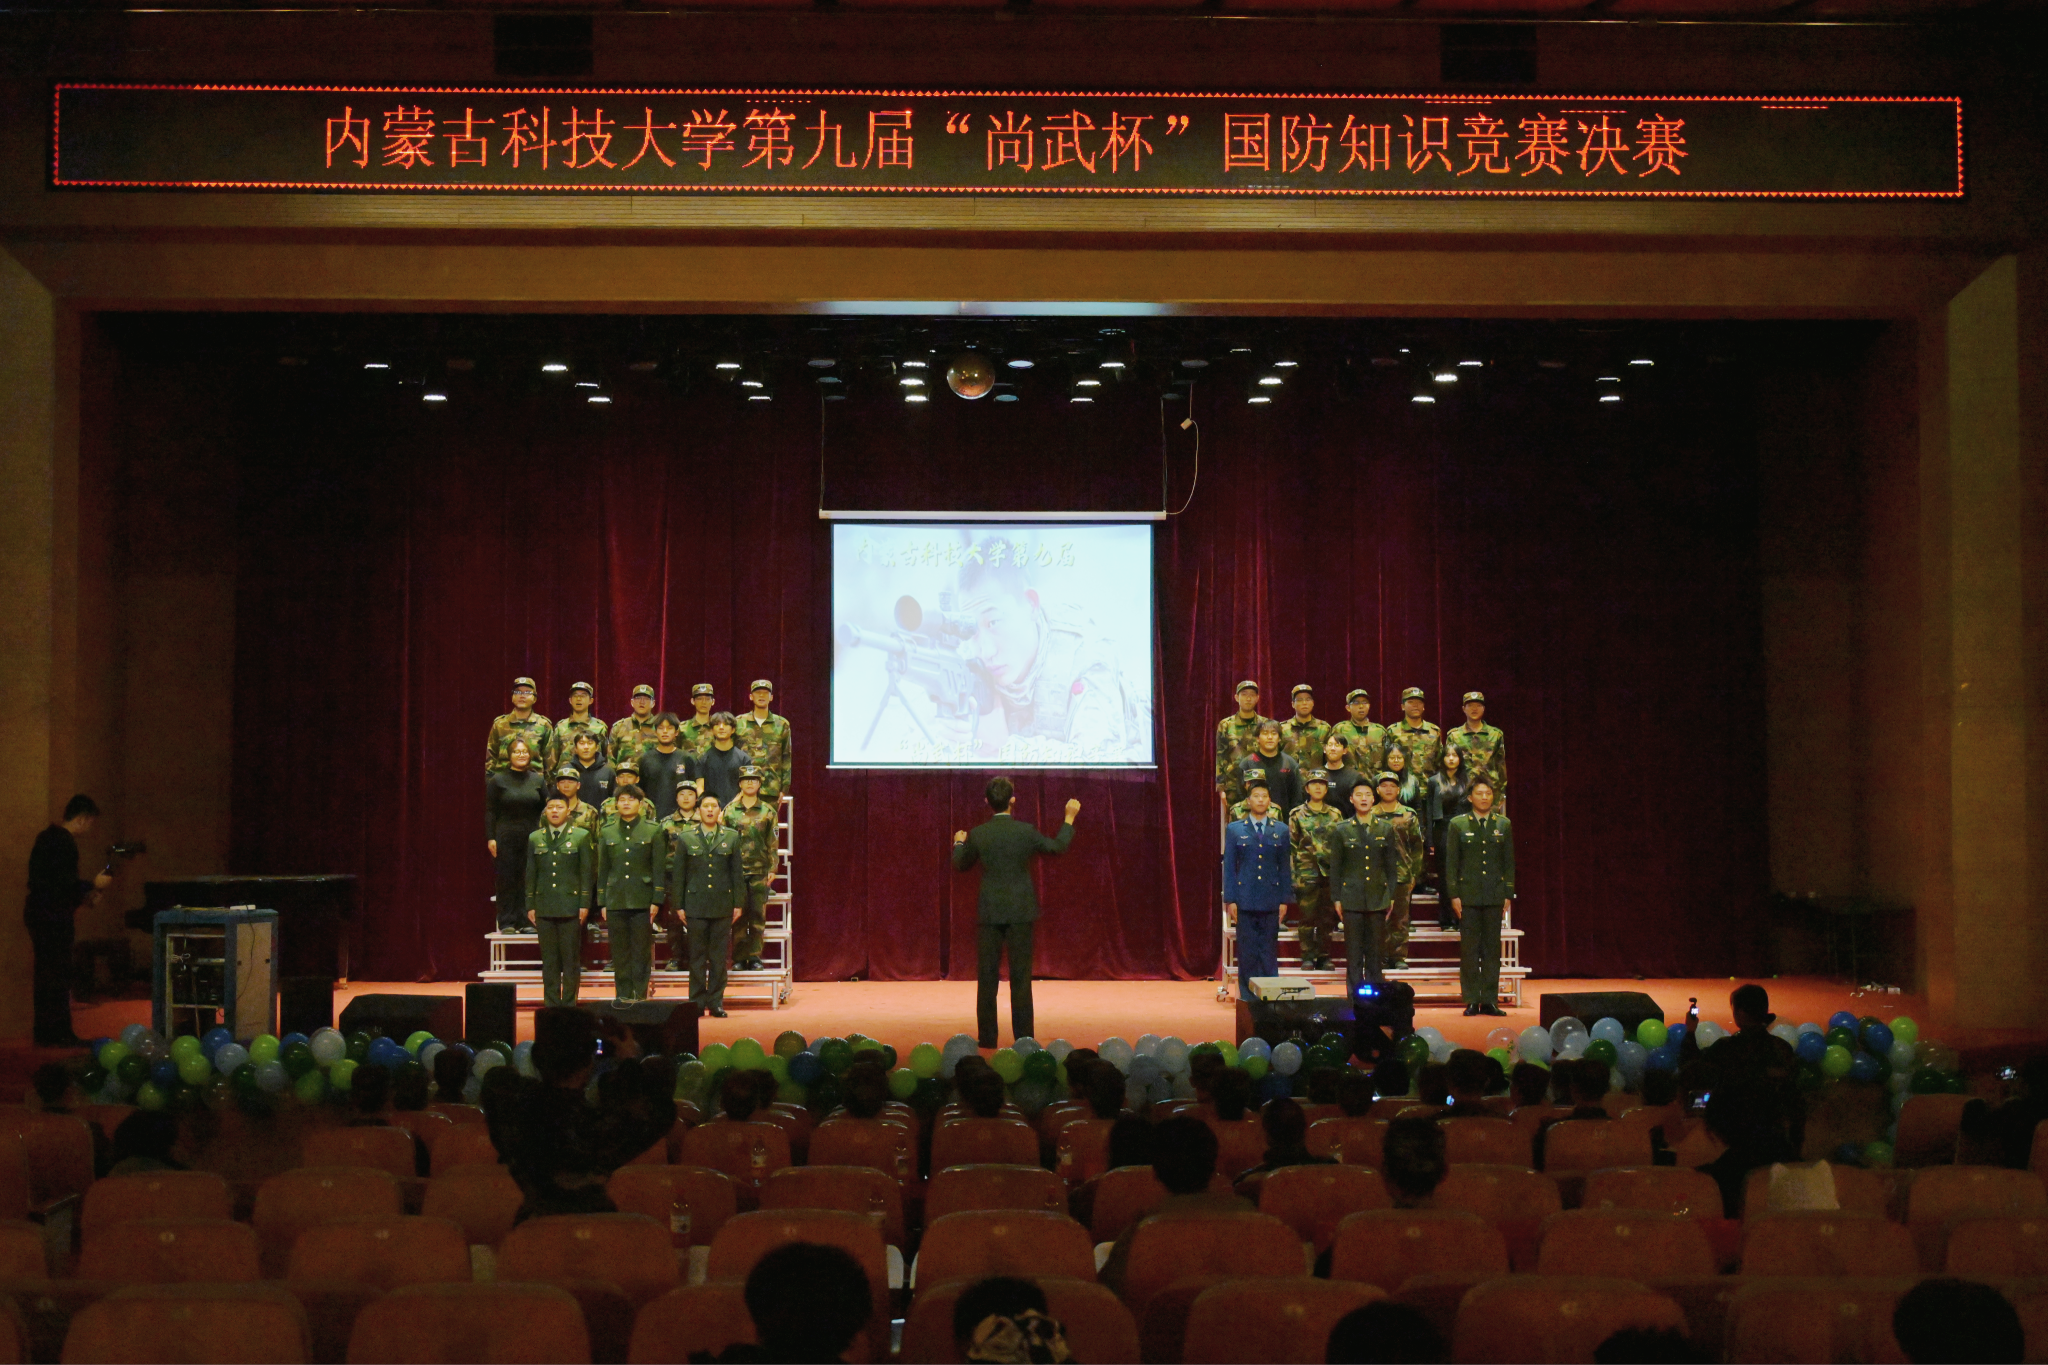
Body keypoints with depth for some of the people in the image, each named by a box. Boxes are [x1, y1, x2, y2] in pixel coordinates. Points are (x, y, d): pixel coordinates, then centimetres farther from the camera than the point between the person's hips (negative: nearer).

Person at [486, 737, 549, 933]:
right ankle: (507, 922, 4)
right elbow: (490, 811, 2)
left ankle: (526, 921, 6)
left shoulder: (538, 780, 9)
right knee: (506, 880, 0)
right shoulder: (497, 780, 3)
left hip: (532, 837, 2)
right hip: (506, 838, -2)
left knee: (528, 881, 1)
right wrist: (490, 838, -6)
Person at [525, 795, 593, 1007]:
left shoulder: (581, 836, 4)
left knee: (571, 959, 0)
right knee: (549, 959, 4)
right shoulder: (535, 838, 12)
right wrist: (530, 906, 6)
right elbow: (530, 874, 12)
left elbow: (587, 872, 1)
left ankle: (569, 1004, 5)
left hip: (571, 907, -2)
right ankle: (551, 1004, 9)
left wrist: (585, 904, -5)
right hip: (544, 908, 2)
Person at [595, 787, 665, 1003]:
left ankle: (640, 995, 6)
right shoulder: (607, 832, 10)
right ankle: (623, 996, 10)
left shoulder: (653, 830, 3)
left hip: (642, 901, -2)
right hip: (615, 901, 2)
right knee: (619, 953, 4)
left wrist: (656, 901, -5)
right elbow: (602, 869, 12)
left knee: (642, 952, 0)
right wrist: (602, 902, 7)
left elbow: (659, 868, 1)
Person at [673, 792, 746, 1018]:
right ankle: (697, 1003, 7)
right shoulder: (685, 838, 7)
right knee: (697, 956, 1)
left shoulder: (731, 837, 8)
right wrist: (679, 905, 2)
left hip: (723, 905, 1)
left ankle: (716, 1002, 8)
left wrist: (738, 903, 3)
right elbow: (678, 874, 7)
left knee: (719, 957, 2)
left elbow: (737, 872, 8)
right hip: (696, 904, 0)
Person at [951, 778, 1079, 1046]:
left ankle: (987, 1037, 6)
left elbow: (960, 865, 12)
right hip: (1020, 913, -1)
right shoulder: (1026, 831, -8)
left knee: (987, 976, 6)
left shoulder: (977, 835, -5)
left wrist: (959, 842, 32)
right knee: (1020, 977, 3)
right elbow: (1058, 847, 8)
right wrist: (1069, 818, 21)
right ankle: (1023, 1038, 2)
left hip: (989, 913, 1)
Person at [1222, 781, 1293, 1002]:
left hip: (1271, 901, 1)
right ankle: (1247, 997, 7)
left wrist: (1285, 899, 3)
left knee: (1269, 952, 2)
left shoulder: (1281, 831, 9)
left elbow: (1285, 868, 9)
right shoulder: (1234, 830, 6)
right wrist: (1230, 900, -2)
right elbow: (1229, 867, 4)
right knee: (1247, 953, 1)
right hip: (1245, 900, -1)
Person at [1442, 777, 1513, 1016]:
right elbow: (1451, 862, 2)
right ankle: (1471, 1000, 5)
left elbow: (1509, 862, 10)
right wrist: (1453, 895, -5)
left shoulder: (1504, 825, 9)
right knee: (1469, 949, 0)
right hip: (1468, 895, -2)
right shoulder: (1458, 825, 3)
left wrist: (1508, 894, 3)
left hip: (1494, 895, 2)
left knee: (1492, 949, 4)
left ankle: (1490, 1000, 9)